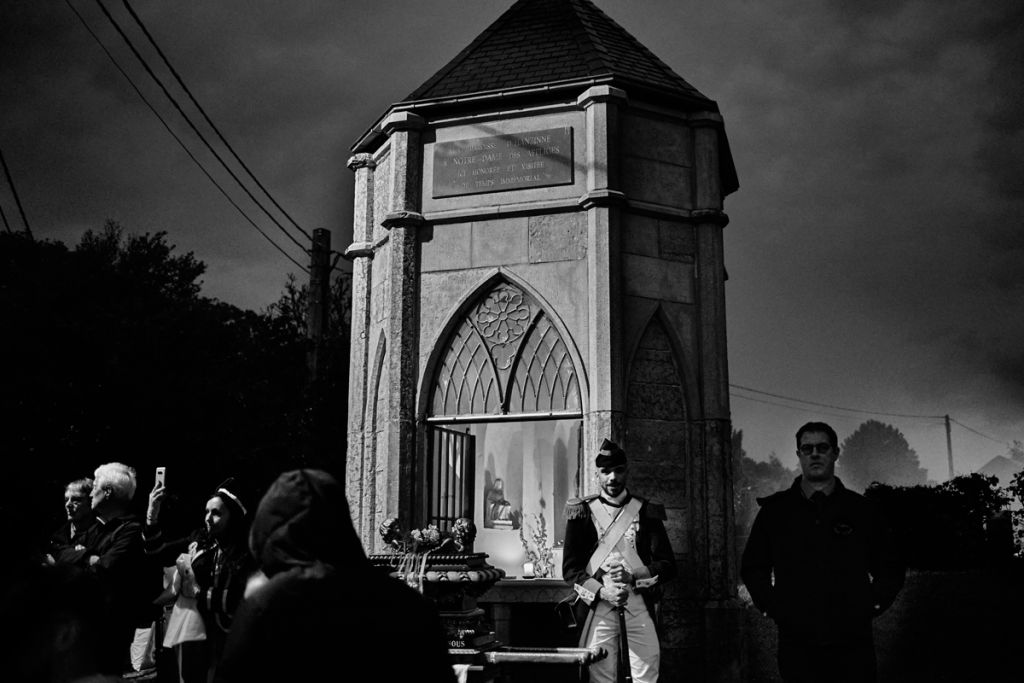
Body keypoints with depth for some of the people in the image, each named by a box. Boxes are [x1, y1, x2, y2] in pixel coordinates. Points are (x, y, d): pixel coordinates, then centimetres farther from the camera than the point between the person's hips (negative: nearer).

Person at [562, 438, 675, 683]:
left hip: (640, 607, 1)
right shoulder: (582, 512, 4)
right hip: (598, 607, -1)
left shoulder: (646, 511, 7)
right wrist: (602, 592, -13)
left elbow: (667, 564, 4)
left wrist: (634, 577, -13)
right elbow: (570, 568, 1)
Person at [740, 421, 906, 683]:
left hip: (853, 643, 0)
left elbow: (890, 568, 16)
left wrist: (873, 603, 4)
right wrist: (771, 606, 4)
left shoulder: (861, 509, 7)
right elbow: (752, 566, 14)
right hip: (797, 644, 0)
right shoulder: (775, 510, 6)